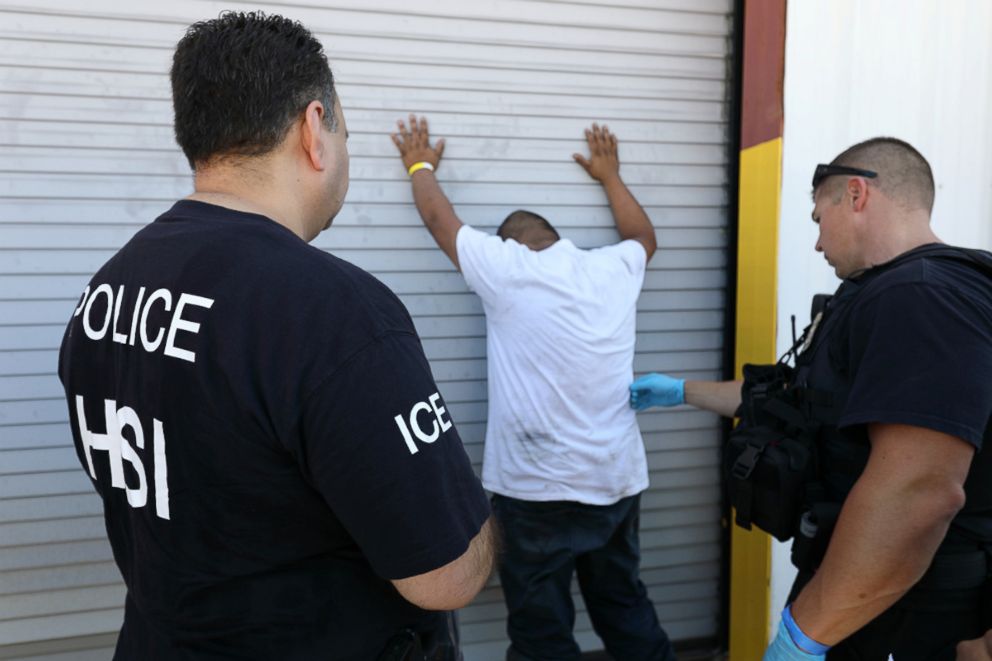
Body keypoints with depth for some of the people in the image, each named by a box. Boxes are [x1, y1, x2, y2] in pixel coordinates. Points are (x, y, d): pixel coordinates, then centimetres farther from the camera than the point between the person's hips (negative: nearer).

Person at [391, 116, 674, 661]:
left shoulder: (506, 269, -8)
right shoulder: (615, 268, 4)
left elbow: (438, 218, 8)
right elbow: (644, 235, 28)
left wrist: (420, 166, 26)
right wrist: (610, 175, 40)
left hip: (538, 489, -5)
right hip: (619, 482, 6)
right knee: (624, 606, 21)